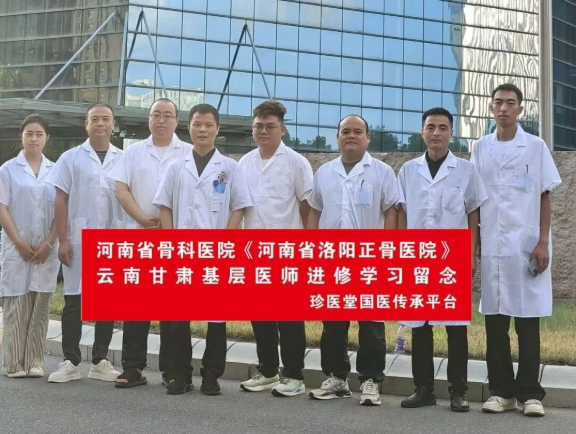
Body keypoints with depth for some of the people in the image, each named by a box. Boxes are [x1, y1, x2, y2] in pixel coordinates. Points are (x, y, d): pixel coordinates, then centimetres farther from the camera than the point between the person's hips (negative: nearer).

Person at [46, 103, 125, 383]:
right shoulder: (71, 158, 3)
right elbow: (61, 201, 1)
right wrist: (62, 240, -6)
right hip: (79, 241, -2)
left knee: (109, 301, 6)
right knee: (74, 300, 0)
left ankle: (100, 361, 16)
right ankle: (71, 362, 8)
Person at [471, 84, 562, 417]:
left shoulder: (536, 147, 2)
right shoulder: (481, 149, 8)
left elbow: (545, 198, 1)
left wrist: (543, 242, -7)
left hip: (527, 245, -2)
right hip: (492, 246, 3)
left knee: (528, 321, 1)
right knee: (495, 320, 5)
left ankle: (530, 392, 8)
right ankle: (502, 390, 13)